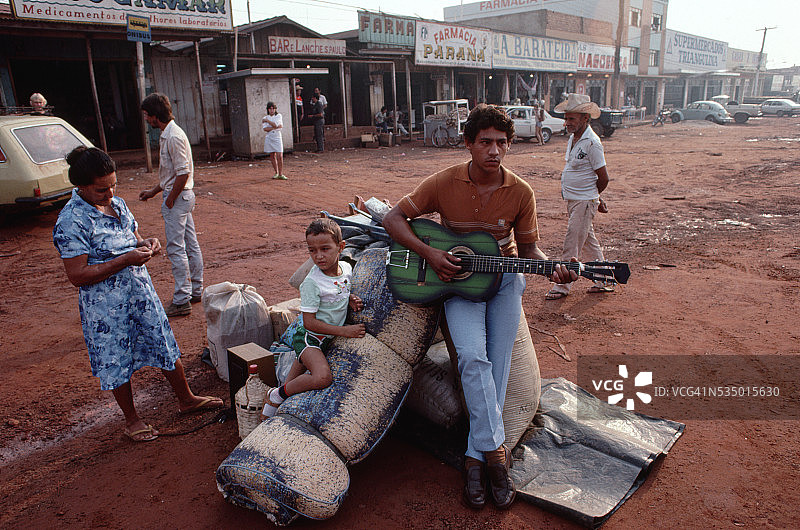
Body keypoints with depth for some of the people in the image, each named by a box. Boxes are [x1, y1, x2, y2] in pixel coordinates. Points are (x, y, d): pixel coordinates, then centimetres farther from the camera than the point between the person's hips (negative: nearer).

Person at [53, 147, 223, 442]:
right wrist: (125, 260, -25)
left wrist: (145, 244, -6)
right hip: (107, 306, -6)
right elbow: (77, 276, -21)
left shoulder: (117, 204, 3)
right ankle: (131, 419, 33)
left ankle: (186, 399, 36)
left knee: (166, 348, 16)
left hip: (142, 293, 7)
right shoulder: (70, 222, -19)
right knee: (117, 363, 12)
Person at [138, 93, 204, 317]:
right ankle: (196, 291, 23)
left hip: (178, 198, -10)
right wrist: (153, 191, 22)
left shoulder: (173, 136, -18)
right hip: (184, 197, 10)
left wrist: (170, 201, -15)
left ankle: (181, 301, 0)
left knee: (176, 249, -6)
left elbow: (183, 173, -22)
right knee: (191, 245, 13)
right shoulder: (168, 134, 14)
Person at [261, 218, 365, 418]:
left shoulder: (346, 268, -3)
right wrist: (344, 331, -23)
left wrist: (351, 300, -6)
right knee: (323, 378, -27)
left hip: (327, 338, 8)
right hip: (309, 337, -8)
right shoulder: (312, 282, -24)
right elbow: (309, 322, -22)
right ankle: (276, 395, -8)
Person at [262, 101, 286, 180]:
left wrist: (267, 120, -3)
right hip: (269, 138, 2)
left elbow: (275, 124, -12)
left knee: (280, 156, -11)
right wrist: (277, 127, -13)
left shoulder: (279, 116, 4)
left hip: (277, 138, -2)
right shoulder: (264, 118, 8)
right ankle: (276, 173, 18)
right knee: (272, 156, 6)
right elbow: (265, 129, -9)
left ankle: (280, 174, -8)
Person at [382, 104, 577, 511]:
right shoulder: (444, 183, -9)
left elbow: (528, 247, 3)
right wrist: (429, 254, -18)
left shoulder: (520, 193, -5)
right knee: (473, 356, -23)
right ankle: (495, 451, -11)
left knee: (497, 363, -8)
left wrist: (551, 267, -18)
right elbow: (393, 218, -6)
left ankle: (476, 457, 3)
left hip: (504, 278, 2)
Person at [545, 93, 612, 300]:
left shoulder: (591, 143, -18)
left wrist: (591, 197, 3)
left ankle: (562, 285, 6)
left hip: (584, 202, -9)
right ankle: (603, 281, 28)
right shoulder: (573, 138, 10)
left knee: (571, 244, -4)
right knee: (588, 242, 16)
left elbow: (603, 179, -15)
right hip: (572, 200, 9)